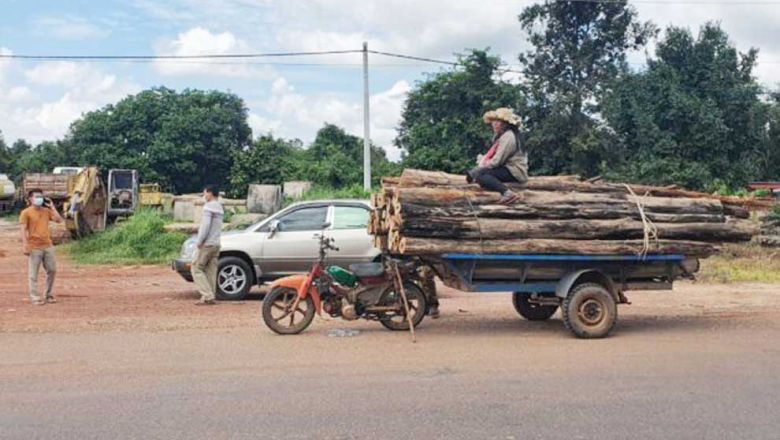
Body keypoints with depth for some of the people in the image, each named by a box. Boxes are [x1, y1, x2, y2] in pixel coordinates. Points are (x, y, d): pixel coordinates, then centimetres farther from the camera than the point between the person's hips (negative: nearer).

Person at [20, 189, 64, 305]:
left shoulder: (46, 211, 12)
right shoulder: (26, 213, -3)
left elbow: (59, 220, 1)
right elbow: (23, 230, -8)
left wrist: (52, 207, 1)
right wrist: (25, 246, -16)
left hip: (48, 246, 5)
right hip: (34, 247, -5)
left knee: (52, 270, 8)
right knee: (33, 274, -1)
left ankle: (48, 295, 21)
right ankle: (34, 297, 4)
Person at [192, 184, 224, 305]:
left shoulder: (209, 206, -12)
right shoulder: (220, 208, 15)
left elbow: (206, 225, -21)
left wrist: (199, 241, -14)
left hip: (206, 244, -8)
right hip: (216, 244, 8)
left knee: (196, 268, -2)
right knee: (211, 271, 7)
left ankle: (207, 296, -10)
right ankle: (210, 297, 5)